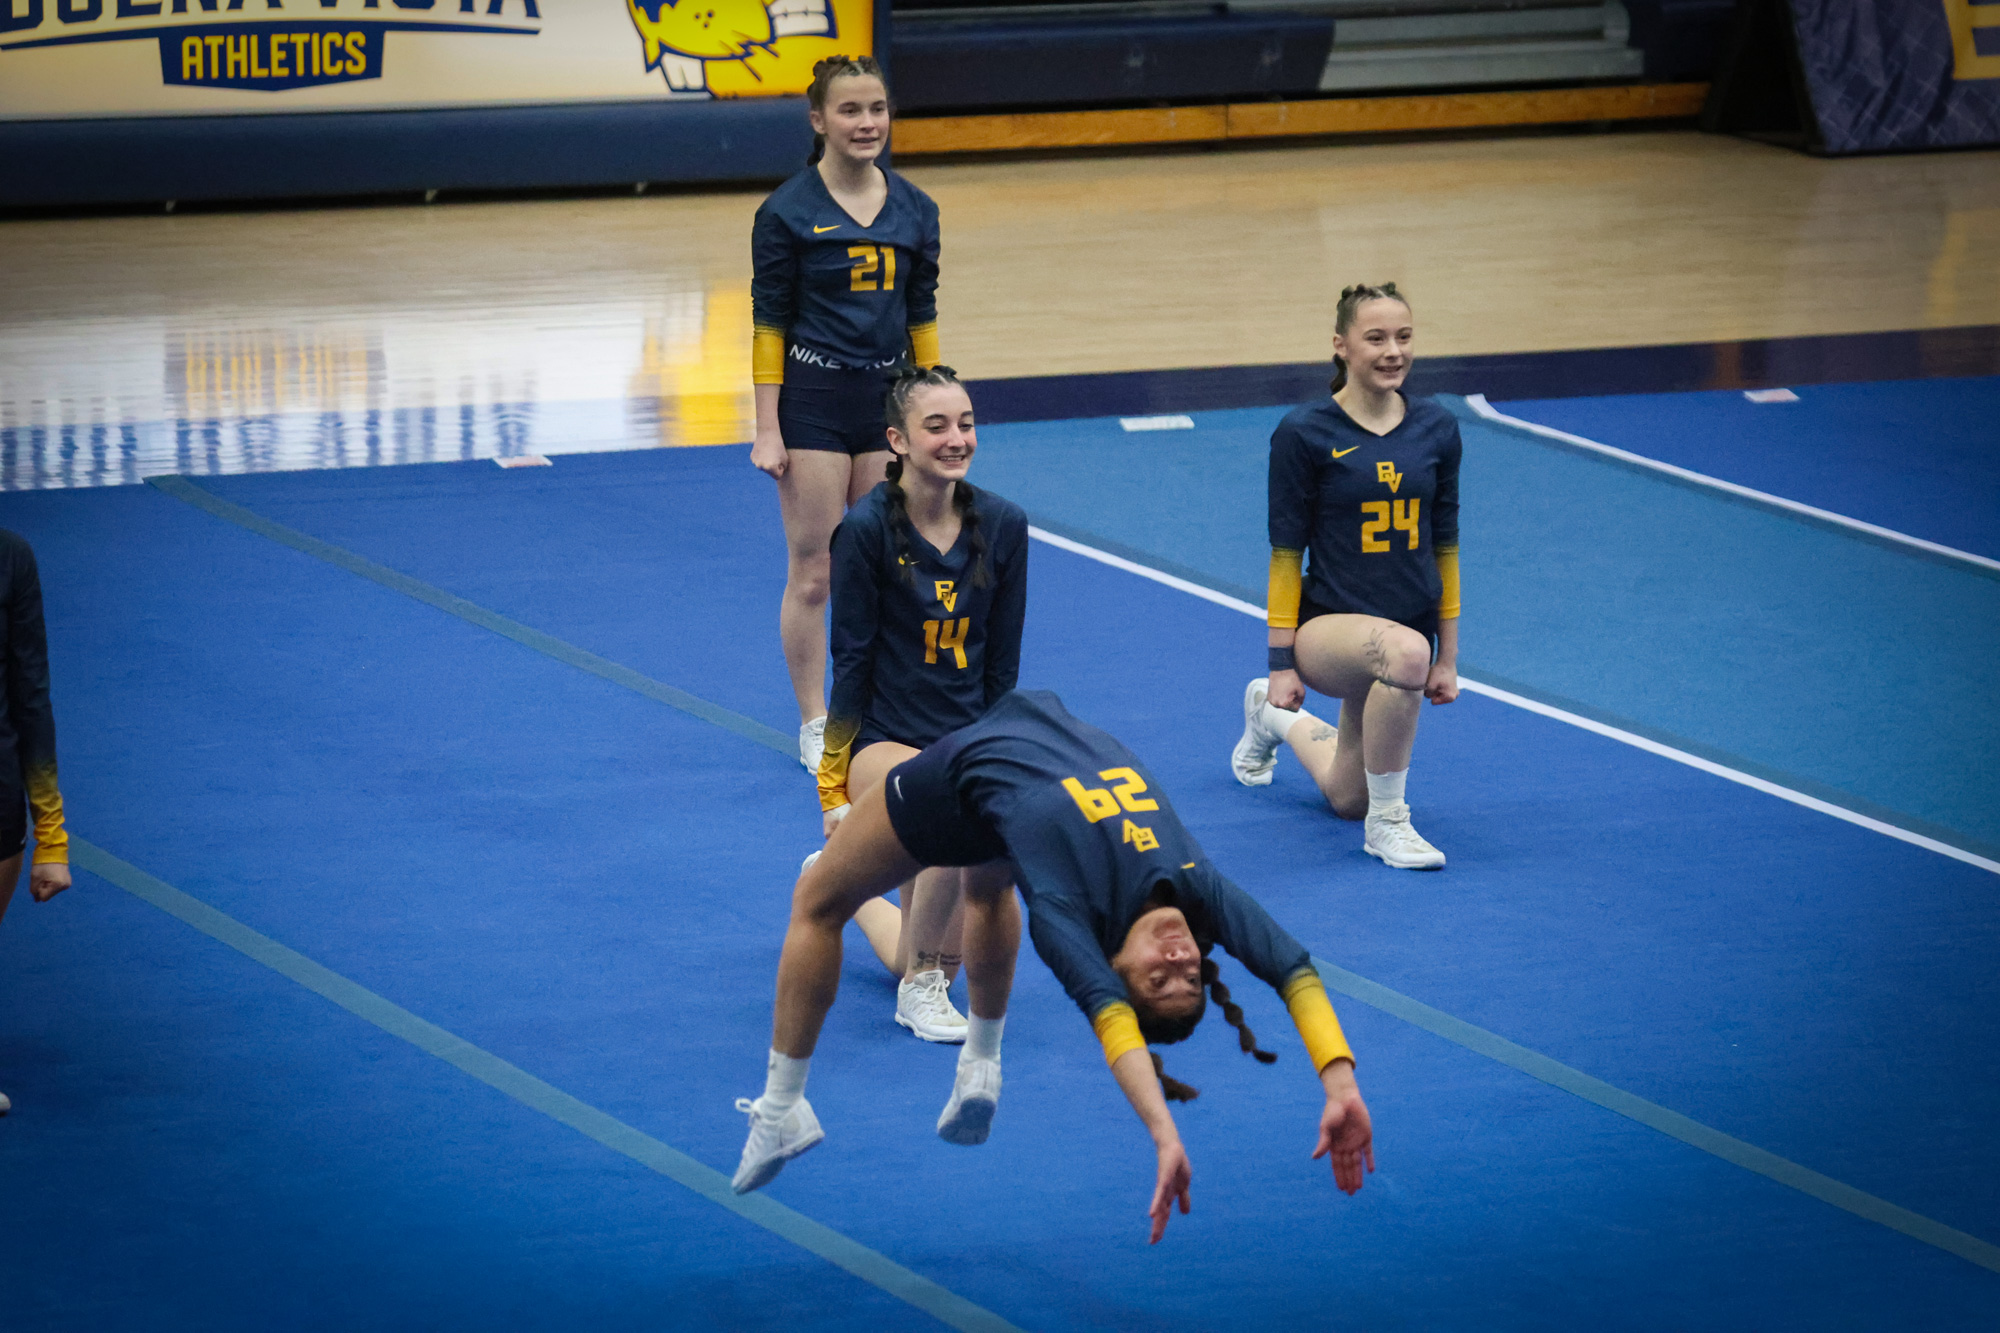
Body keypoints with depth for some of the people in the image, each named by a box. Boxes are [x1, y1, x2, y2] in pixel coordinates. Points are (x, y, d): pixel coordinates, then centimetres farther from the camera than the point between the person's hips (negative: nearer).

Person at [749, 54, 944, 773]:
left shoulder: (914, 210, 4)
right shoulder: (788, 213, -8)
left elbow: (921, 317, 11)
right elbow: (769, 325, -6)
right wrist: (768, 431, -9)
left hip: (888, 398, 4)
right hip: (813, 399, -4)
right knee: (812, 575, 1)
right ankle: (815, 728, 11)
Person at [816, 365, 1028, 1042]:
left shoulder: (1002, 526, -3)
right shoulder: (867, 528, -15)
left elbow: (1001, 666, 5)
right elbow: (852, 658, -11)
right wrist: (833, 784, -9)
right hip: (881, 738, -5)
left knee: (934, 963, 10)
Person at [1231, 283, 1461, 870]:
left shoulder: (1436, 430, 1)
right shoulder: (1304, 434, -11)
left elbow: (1444, 547, 9)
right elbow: (1285, 554, -8)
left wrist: (1448, 657, 9)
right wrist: (1282, 664, -10)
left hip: (1409, 629, 5)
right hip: (1328, 624, -5)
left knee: (1347, 798, 16)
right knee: (1404, 650, -40)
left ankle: (1274, 716, 48)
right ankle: (1387, 821, -21)